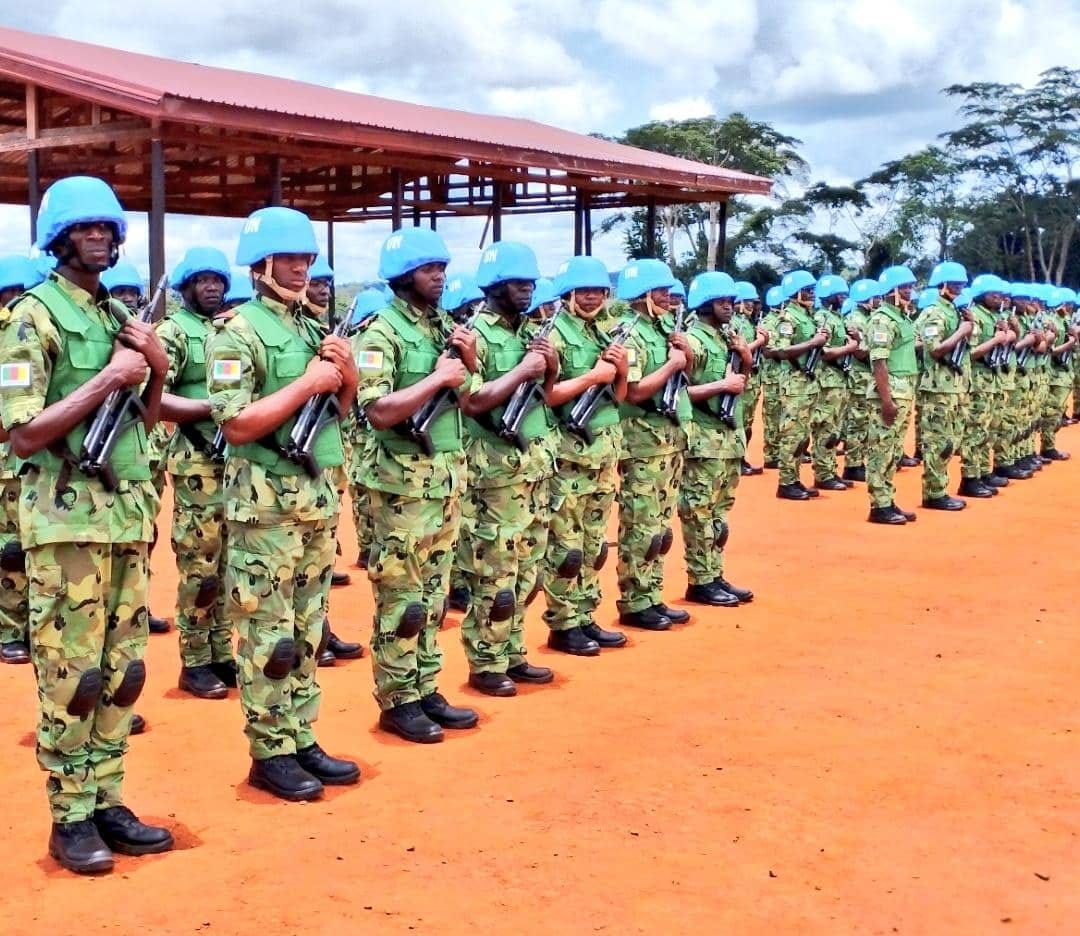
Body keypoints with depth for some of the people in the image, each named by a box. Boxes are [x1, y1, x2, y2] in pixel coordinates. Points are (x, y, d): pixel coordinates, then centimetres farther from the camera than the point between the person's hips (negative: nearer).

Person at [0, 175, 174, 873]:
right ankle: (71, 818, 9)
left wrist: (157, 370, -1)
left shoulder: (122, 315, 13)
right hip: (68, 518, -7)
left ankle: (108, 803, 19)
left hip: (129, 512, 7)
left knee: (122, 669, 10)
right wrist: (108, 379, -16)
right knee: (71, 674, -1)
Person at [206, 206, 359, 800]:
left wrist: (347, 374, -3)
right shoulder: (236, 330, -9)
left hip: (320, 496, 7)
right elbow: (235, 424, -17)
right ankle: (269, 754, 8)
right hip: (266, 502, -7)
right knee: (268, 634, -1)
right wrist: (308, 383, -18)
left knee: (308, 629, 12)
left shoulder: (316, 328, 13)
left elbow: (344, 408, 17)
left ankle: (301, 740, 21)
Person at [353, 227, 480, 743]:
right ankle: (397, 701, 7)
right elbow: (377, 411, -21)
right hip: (404, 481, -8)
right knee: (401, 595, -2)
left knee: (433, 591, 13)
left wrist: (469, 364, -2)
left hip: (448, 476, 8)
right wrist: (437, 378, -18)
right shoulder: (383, 332, -11)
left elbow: (468, 402, 16)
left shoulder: (446, 327, 11)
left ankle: (425, 689, 21)